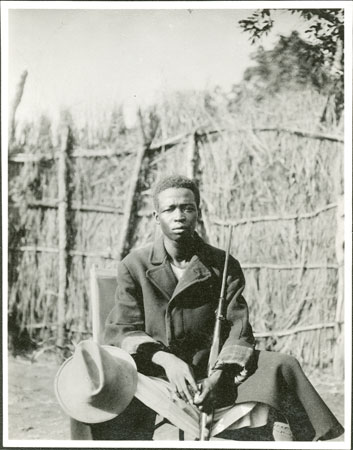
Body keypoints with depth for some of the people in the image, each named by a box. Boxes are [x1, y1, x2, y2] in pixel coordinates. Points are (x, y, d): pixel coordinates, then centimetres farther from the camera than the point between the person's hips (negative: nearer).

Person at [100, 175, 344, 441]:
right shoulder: (133, 266, 2)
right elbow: (121, 330, -4)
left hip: (212, 371, 2)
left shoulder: (223, 265, 5)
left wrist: (217, 377, -21)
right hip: (156, 371, -1)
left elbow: (238, 329, -2)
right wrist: (165, 359, -24)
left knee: (282, 366, -20)